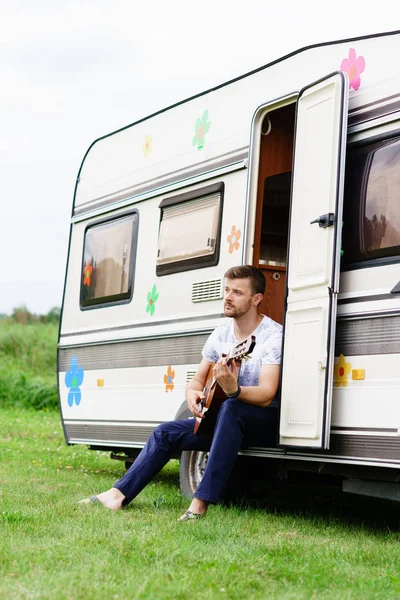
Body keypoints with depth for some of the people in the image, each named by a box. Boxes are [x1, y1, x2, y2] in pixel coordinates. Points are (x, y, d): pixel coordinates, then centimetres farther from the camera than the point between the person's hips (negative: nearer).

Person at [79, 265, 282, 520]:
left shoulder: (273, 335, -17)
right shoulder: (221, 333, 4)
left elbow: (266, 395, -28)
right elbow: (197, 380, 12)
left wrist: (234, 390, -49)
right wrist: (192, 393, -13)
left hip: (266, 421, -7)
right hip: (225, 421, 7)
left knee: (230, 408, -38)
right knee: (167, 432, -1)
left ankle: (202, 500, -37)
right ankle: (119, 494, 2)